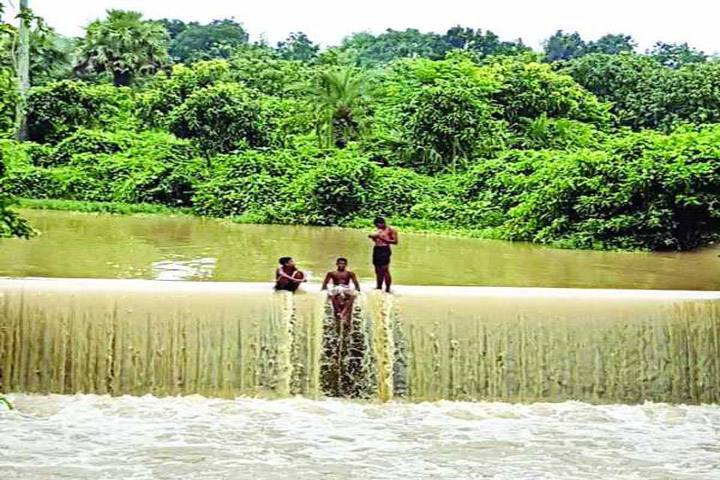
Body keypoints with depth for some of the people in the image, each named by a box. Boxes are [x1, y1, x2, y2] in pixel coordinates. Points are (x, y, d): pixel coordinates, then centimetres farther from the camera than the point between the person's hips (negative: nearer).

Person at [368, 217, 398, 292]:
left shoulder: (390, 230, -2)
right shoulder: (379, 231, 21)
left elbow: (395, 241, -9)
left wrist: (382, 238, -13)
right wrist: (373, 237, 8)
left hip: (384, 249, -8)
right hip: (376, 249, 8)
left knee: (385, 270, -11)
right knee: (378, 271, 8)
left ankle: (387, 290, -8)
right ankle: (379, 288, 13)